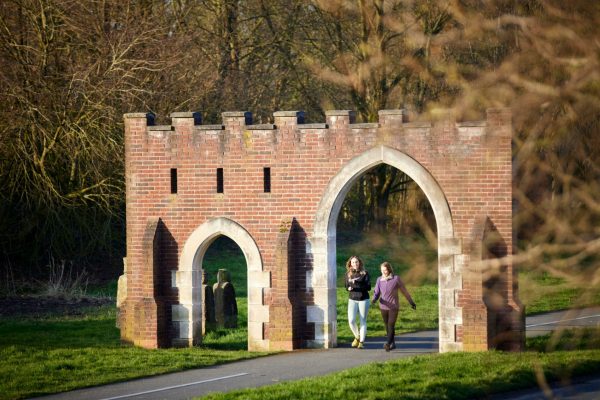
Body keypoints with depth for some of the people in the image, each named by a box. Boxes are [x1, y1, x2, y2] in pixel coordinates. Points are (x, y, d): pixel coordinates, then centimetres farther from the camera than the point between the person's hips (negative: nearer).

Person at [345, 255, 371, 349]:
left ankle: (361, 342, 9)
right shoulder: (348, 274, 6)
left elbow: (368, 287, -8)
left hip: (363, 299, -2)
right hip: (352, 299, 2)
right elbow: (347, 287, 8)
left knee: (363, 321, 2)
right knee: (351, 320, -10)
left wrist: (356, 284, -20)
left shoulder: (364, 273, -3)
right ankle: (357, 337, 14)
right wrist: (349, 288, -17)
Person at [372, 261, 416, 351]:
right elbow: (376, 292, 1)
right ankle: (392, 343, 26)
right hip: (383, 307, 4)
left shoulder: (396, 279, -7)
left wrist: (411, 302, 10)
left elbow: (404, 291, 2)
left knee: (391, 325, -16)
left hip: (394, 307, -4)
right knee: (387, 327, 11)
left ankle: (388, 344, -27)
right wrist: (374, 299, -23)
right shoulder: (379, 280, 2)